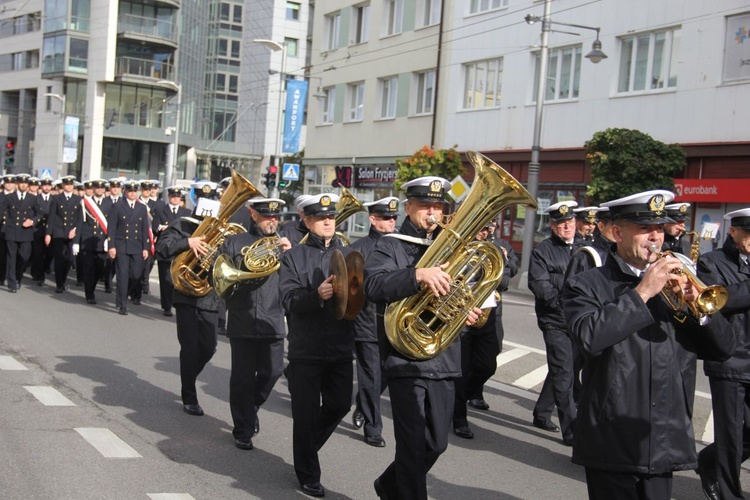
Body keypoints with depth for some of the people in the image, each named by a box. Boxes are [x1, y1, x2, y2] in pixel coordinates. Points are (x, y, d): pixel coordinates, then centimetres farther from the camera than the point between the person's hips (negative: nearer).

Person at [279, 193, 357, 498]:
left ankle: (307, 445, 38)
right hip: (306, 348, -3)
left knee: (340, 405, 10)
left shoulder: (349, 255, 8)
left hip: (341, 347, 3)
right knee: (306, 412, 4)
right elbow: (289, 300, -12)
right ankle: (308, 474, 21)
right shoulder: (294, 257, 0)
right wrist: (317, 295, -30)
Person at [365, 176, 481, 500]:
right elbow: (373, 285, -23)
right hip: (405, 360, -6)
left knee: (436, 444, 14)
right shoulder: (390, 246, -4)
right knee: (413, 446, -5)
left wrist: (469, 310, -5)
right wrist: (418, 275, -38)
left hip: (444, 361, 6)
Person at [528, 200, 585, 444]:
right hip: (555, 322, -5)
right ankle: (571, 431, -3)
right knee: (564, 374, -6)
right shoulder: (542, 251, -3)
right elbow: (539, 285, -13)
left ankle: (541, 415, 33)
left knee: (560, 371, 16)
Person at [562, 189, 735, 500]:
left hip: (663, 447, 4)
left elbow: (723, 348, 9)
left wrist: (697, 305, -9)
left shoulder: (673, 284, 11)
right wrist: (642, 293, -18)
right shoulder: (587, 286, -3)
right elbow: (589, 337, -23)